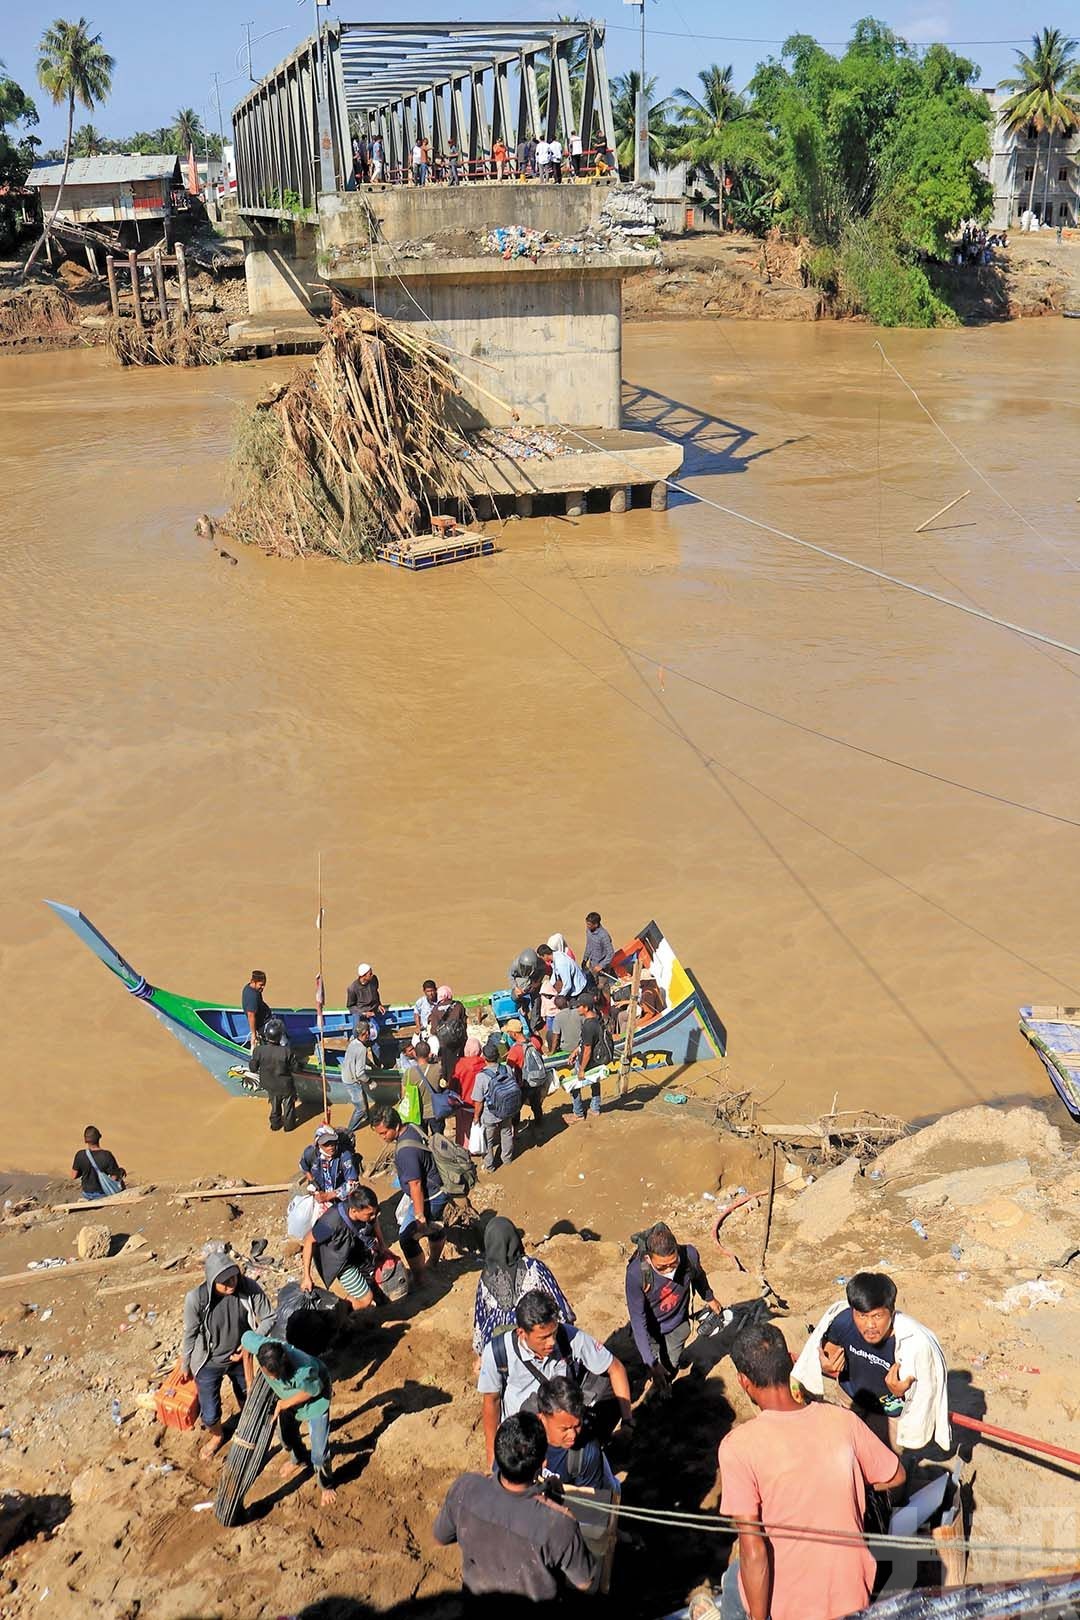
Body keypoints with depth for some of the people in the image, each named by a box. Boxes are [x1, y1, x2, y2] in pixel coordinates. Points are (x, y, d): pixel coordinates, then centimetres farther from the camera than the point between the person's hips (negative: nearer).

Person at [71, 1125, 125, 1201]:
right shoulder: (107, 1155, -24)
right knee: (121, 1171, 23)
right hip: (103, 1194, -3)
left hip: (87, 1194, 3)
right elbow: (114, 1178, -20)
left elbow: (73, 1177, -6)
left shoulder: (80, 1155, -17)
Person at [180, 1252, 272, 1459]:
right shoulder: (196, 1299, -31)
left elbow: (268, 1318, -12)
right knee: (210, 1415, 9)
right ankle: (217, 1436, 47)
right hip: (209, 1364, -2)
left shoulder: (249, 1287, -27)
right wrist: (185, 1366, 2)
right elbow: (190, 1334, -13)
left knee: (246, 1398, 27)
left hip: (240, 1358, 2)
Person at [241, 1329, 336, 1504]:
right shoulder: (261, 1346, -39)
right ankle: (298, 1459, 59)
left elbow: (313, 1391, -25)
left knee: (319, 1449, 1)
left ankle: (326, 1485, 32)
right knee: (286, 1432, 26)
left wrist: (283, 1404, -19)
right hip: (288, 1395, 5)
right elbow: (247, 1337, -14)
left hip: (314, 1397, -5)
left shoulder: (304, 1370, -47)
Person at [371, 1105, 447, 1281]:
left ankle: (419, 1280, 11)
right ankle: (433, 1262, 53)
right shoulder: (411, 1128, -3)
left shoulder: (406, 1151, -32)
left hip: (428, 1198, -10)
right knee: (434, 1227, 30)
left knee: (407, 1237, -2)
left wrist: (420, 1217, -25)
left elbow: (415, 1185, -30)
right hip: (438, 1190, 10)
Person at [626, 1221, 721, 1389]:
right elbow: (638, 1320, -30)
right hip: (650, 1329, -2)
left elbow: (698, 1276, -3)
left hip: (677, 1325, 2)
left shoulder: (690, 1255, -30)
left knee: (671, 1369, 10)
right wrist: (652, 1364, -33)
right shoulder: (636, 1273, -38)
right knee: (658, 1372, 9)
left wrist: (709, 1298, 17)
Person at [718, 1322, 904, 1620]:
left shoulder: (738, 1447, -23)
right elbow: (895, 1478, 6)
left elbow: (753, 1551, -23)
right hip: (854, 1595, 3)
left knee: (733, 1582, 30)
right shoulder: (843, 1420, -11)